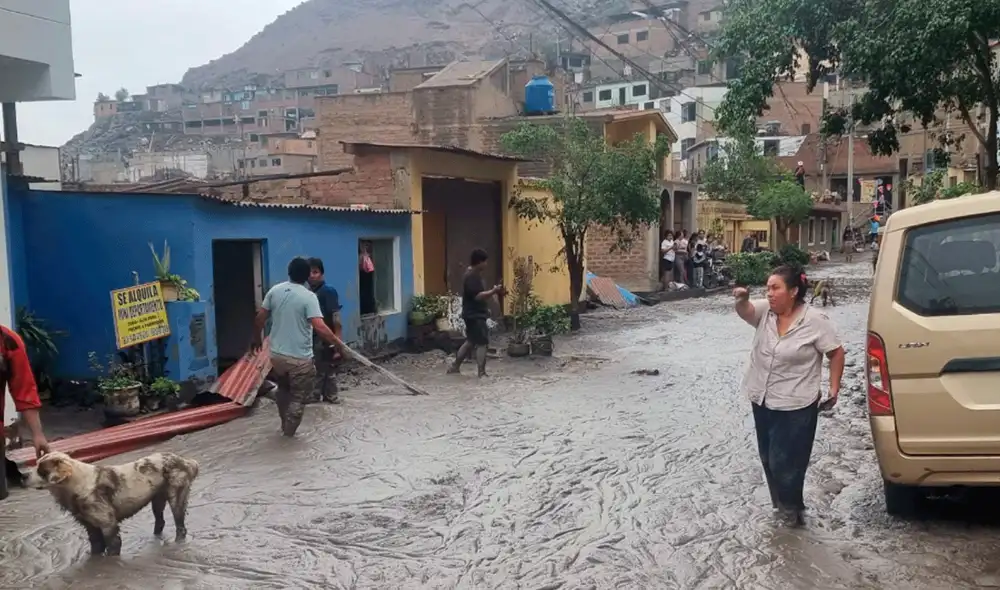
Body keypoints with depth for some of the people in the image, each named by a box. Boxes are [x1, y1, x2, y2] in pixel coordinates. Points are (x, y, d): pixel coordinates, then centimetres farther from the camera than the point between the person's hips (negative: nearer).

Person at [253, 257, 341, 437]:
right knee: (298, 397, 9)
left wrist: (256, 340, 22)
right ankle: (288, 433, 12)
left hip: (276, 355, 6)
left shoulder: (275, 291, 1)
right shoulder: (308, 296, -14)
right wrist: (338, 343, -13)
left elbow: (259, 319, 7)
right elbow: (320, 327, -23)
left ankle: (285, 425, 39)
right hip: (300, 358, -6)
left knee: (283, 390, 27)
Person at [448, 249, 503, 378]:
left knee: (470, 341, 17)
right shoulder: (472, 276, -19)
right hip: (475, 315, -11)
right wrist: (493, 291, -24)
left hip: (475, 314, 11)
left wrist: (492, 292, 8)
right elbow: (477, 296, -26)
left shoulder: (474, 275, 14)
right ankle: (482, 373, -3)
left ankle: (454, 366, 24)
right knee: (482, 343, -7)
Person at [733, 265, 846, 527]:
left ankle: (790, 508, 24)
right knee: (768, 459, 18)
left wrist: (834, 389, -8)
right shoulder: (765, 310, -3)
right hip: (762, 401, 6)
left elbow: (836, 353, -6)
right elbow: (746, 311, -22)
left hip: (795, 406, -6)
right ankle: (782, 504, 38)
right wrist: (741, 299, -44)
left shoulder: (815, 320, -15)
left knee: (785, 462, 1)